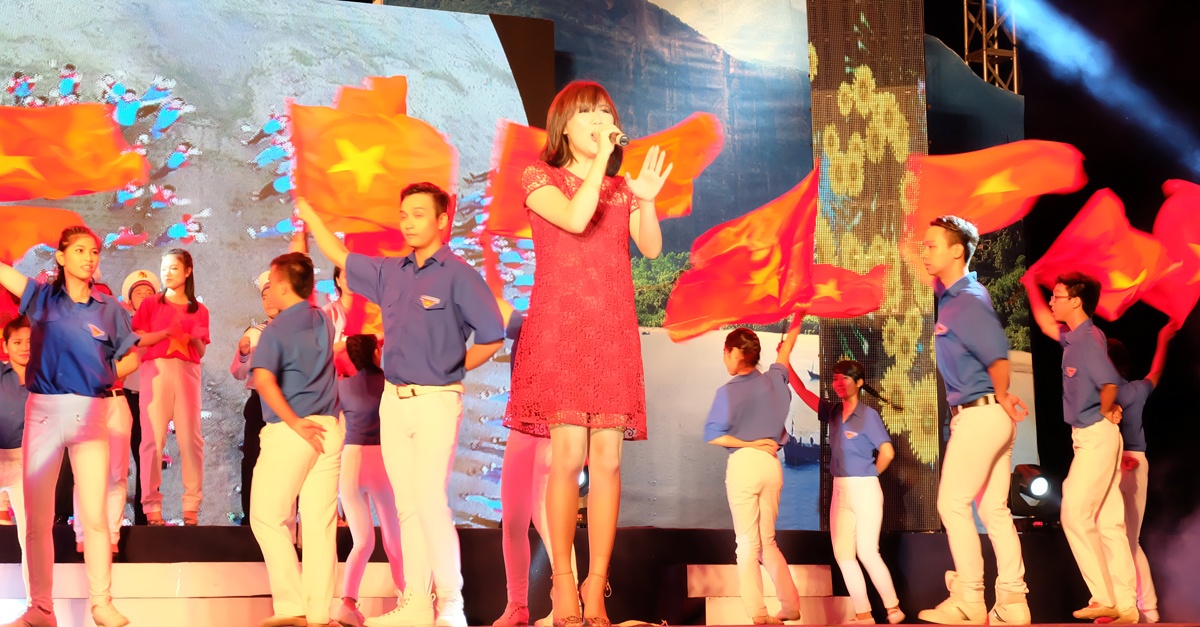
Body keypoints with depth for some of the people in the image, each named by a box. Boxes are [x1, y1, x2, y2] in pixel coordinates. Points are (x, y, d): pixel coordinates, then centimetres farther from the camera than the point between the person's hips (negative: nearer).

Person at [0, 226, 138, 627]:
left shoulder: (109, 309, 6)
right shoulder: (41, 297, 6)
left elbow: (131, 358, 15)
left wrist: (102, 379, 3)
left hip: (90, 414, 0)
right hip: (43, 411, 1)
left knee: (95, 516, -5)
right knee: (37, 519, 3)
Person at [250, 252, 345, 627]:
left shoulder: (276, 330, -8)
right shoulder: (324, 322, 11)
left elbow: (264, 380, -23)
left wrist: (295, 423, -17)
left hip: (289, 430, -6)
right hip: (330, 428, 6)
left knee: (268, 517, 4)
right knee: (321, 521, 5)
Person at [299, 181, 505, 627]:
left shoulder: (458, 275, -9)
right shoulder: (390, 272, 10)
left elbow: (492, 337, -10)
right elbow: (340, 257, 25)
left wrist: (450, 370, 0)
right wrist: (306, 212, 27)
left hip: (436, 402, -6)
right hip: (394, 401, 6)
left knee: (431, 502, -12)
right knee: (408, 505, 7)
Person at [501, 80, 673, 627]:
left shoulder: (623, 188, 18)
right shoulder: (540, 177, 6)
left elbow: (652, 249, 3)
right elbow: (576, 219, -14)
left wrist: (647, 200, -14)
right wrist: (601, 156, -12)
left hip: (613, 331, 4)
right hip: (560, 328, -4)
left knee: (608, 457, -3)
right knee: (569, 453, -12)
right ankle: (562, 582, -3)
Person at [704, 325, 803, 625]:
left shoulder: (729, 391, -8)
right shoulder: (773, 380, 6)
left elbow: (713, 435, -15)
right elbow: (783, 357, 29)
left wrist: (750, 443, -6)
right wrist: (794, 331, 47)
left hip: (744, 464, -5)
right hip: (771, 464, 5)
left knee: (748, 544, -1)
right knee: (767, 542, 16)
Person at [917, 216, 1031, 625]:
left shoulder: (968, 302, -18)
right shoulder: (950, 294, 9)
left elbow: (998, 359, -25)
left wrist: (1001, 398, -6)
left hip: (980, 413, -10)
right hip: (987, 416, 10)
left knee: (953, 503, -4)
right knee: (994, 509, 10)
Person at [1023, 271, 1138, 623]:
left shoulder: (1089, 339, -17)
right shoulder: (1074, 337, 11)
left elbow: (1109, 383, -29)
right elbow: (1045, 323, 31)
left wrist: (1106, 412, -11)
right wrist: (1030, 285, 29)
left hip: (1096, 436, -9)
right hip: (1090, 437, 9)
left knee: (1076, 514, -9)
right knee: (1109, 522, 7)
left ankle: (1104, 599, -6)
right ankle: (1126, 606, 8)